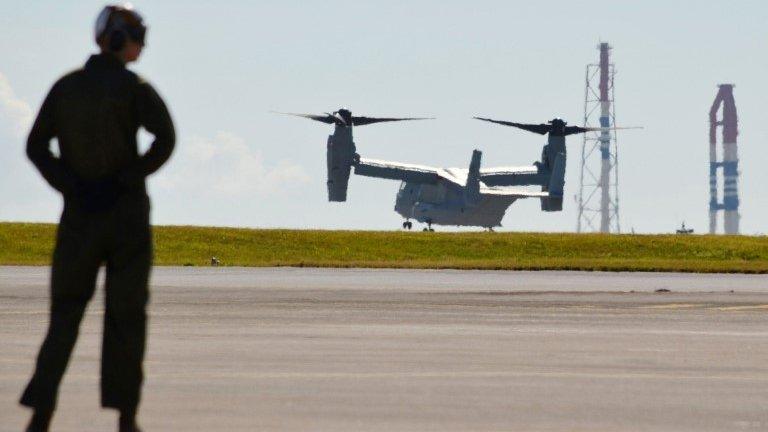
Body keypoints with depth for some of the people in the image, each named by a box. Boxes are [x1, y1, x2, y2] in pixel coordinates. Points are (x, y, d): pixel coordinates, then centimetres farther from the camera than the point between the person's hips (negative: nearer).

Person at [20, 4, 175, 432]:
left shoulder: (65, 86, 5)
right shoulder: (135, 87, -7)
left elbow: (36, 145, 0)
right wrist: (128, 179, -9)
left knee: (66, 311, 7)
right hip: (128, 211, -3)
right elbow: (165, 138, -21)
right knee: (126, 312, 8)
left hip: (79, 213, 3)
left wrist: (71, 188, -3)